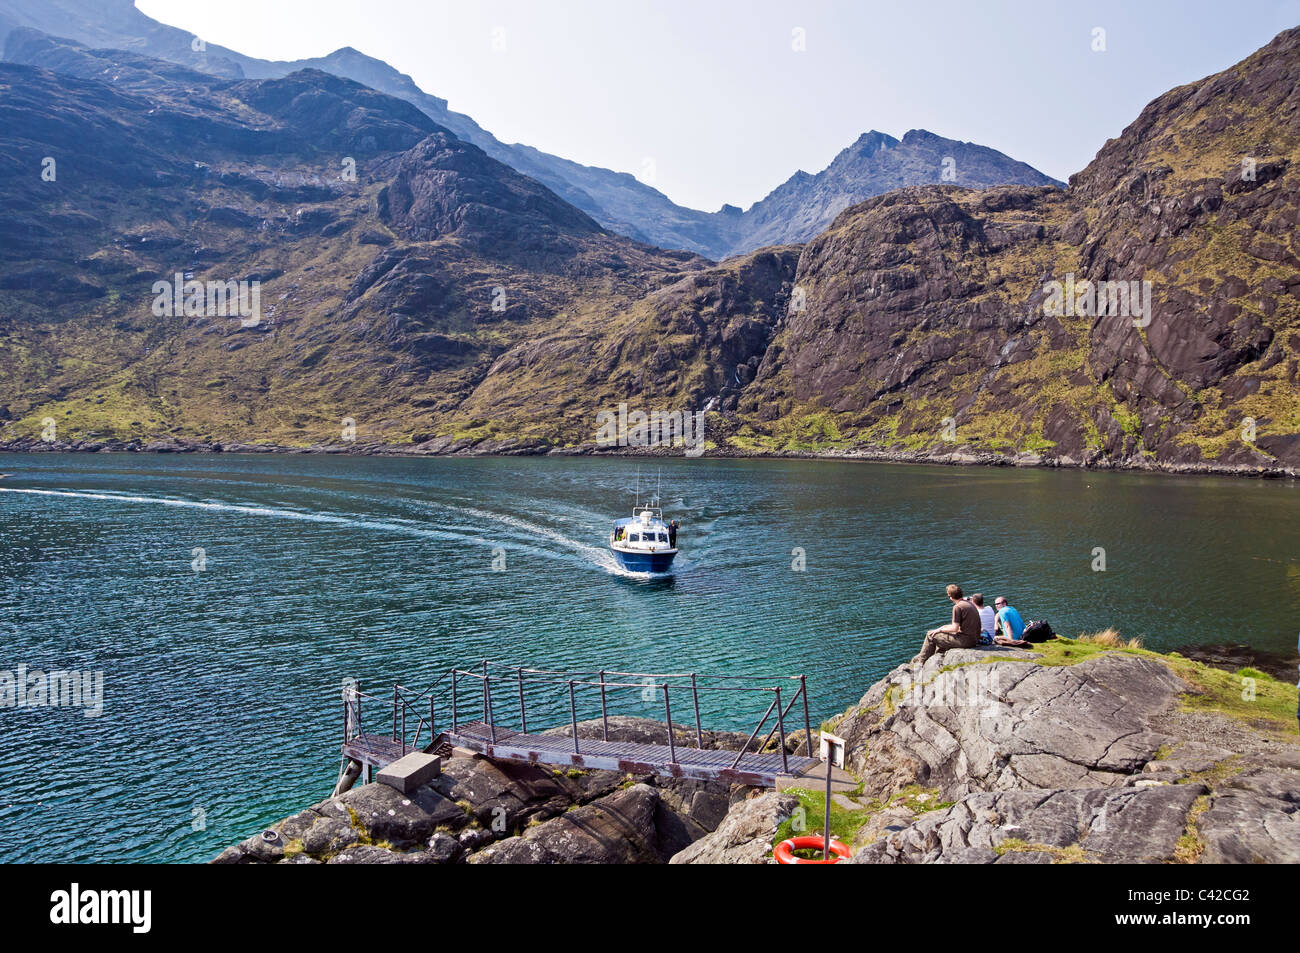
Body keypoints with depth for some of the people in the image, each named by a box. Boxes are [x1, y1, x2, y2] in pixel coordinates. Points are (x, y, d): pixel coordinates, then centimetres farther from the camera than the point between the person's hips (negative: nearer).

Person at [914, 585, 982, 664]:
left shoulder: (957, 607, -16)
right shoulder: (970, 604, 12)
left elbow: (955, 628, -19)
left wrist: (940, 629, -3)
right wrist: (946, 627, 21)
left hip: (965, 640, -9)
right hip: (975, 639, 9)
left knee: (931, 635, 0)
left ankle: (921, 661, 12)